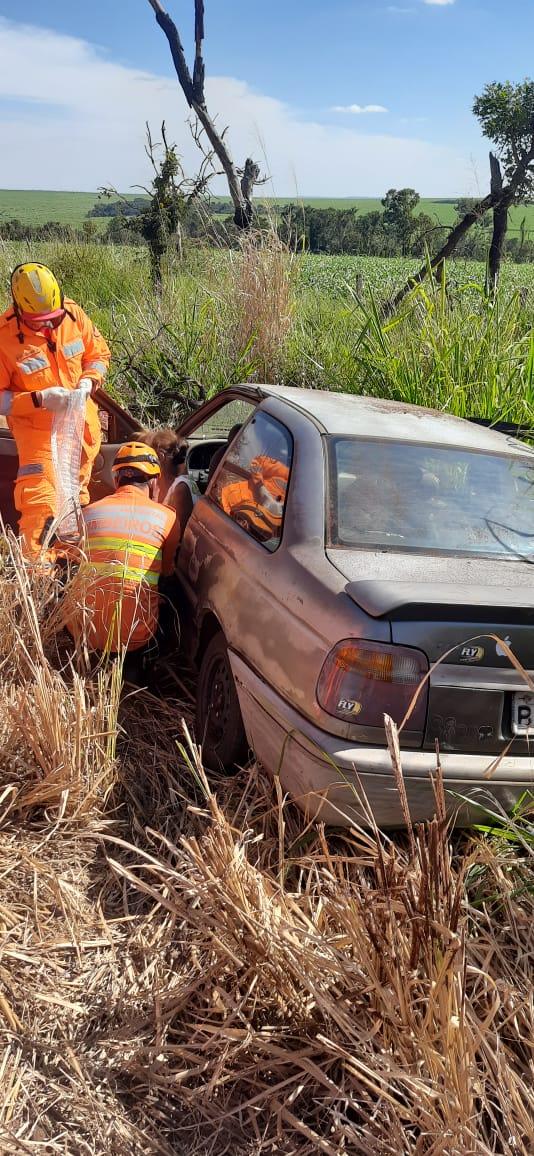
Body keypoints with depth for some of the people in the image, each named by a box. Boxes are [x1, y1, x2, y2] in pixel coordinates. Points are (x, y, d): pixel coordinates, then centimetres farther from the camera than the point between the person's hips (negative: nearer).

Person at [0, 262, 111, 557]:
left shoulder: (72, 314, -12)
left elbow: (99, 353, 4)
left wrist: (88, 381, -16)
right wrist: (39, 400, -29)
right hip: (37, 429, -5)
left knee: (77, 491, 21)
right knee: (40, 500, -14)